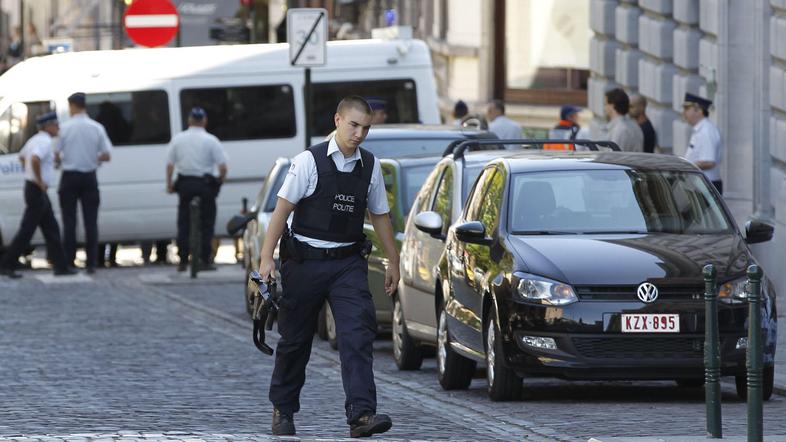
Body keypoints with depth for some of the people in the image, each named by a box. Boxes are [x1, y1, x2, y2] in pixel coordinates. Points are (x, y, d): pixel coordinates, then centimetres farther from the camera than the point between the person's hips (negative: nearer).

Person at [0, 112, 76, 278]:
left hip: (35, 190, 10)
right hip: (38, 191, -10)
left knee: (51, 229, 12)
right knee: (26, 231, -6)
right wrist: (40, 182, -23)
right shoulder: (45, 142, -17)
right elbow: (35, 160, -35)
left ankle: (61, 266, 14)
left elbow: (22, 156, 30)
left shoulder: (35, 139, 14)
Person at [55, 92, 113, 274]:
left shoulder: (65, 128, -8)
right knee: (90, 221, 5)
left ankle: (68, 262, 2)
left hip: (70, 177, -2)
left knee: (69, 221, 3)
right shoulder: (97, 128, -2)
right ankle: (91, 263, 1)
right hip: (89, 177, 2)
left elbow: (56, 156, -6)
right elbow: (107, 155, -2)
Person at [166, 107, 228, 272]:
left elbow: (169, 164, 3)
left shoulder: (178, 139, 3)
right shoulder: (211, 141, -5)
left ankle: (183, 262, 7)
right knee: (206, 224, 4)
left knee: (183, 224, 9)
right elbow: (223, 167, -9)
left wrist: (169, 184, 13)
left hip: (185, 184, 3)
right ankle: (205, 261, 0)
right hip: (205, 183, -2)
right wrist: (220, 181, 7)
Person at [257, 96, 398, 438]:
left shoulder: (370, 166, 5)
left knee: (358, 335, -14)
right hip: (306, 261, -3)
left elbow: (380, 216, 16)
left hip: (348, 262, 3)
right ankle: (282, 410, 27)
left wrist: (393, 261, 17)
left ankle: (361, 414, -22)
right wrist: (266, 258, -15)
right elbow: (282, 209, -9)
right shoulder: (310, 161, -8)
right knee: (295, 339, 9)